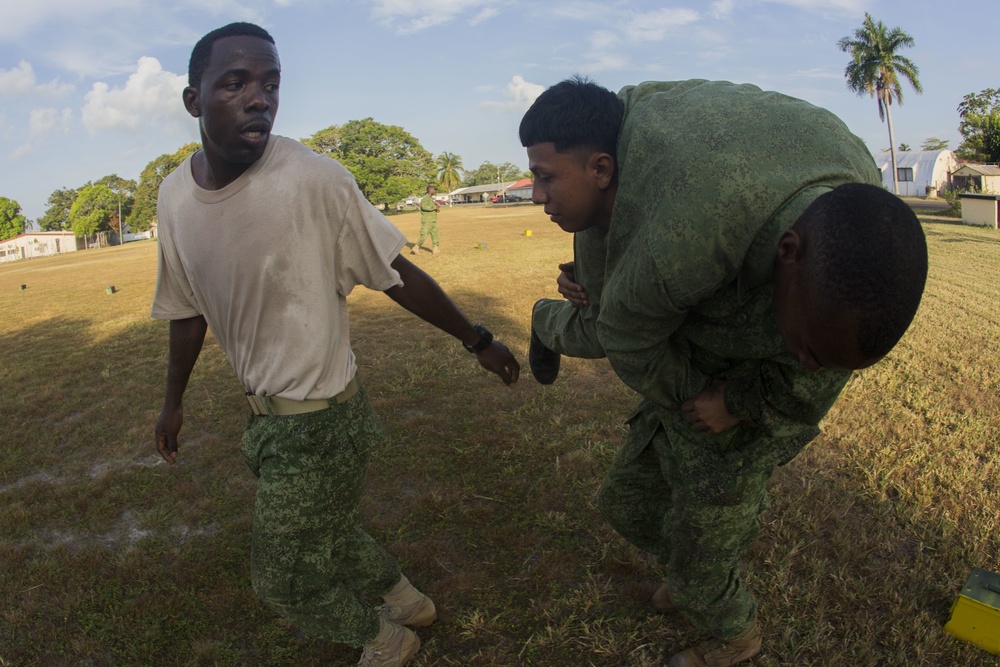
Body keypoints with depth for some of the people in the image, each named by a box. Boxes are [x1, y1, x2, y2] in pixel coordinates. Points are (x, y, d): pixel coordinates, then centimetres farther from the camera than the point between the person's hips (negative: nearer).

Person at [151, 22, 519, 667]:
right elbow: (187, 309, 10)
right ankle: (404, 599, 54)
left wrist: (479, 342, -6)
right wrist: (173, 401, 21)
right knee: (325, 531, 27)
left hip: (321, 422, -7)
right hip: (265, 413, 7)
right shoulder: (175, 194, -3)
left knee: (284, 577, 10)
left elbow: (399, 275, -15)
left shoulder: (313, 180, -24)